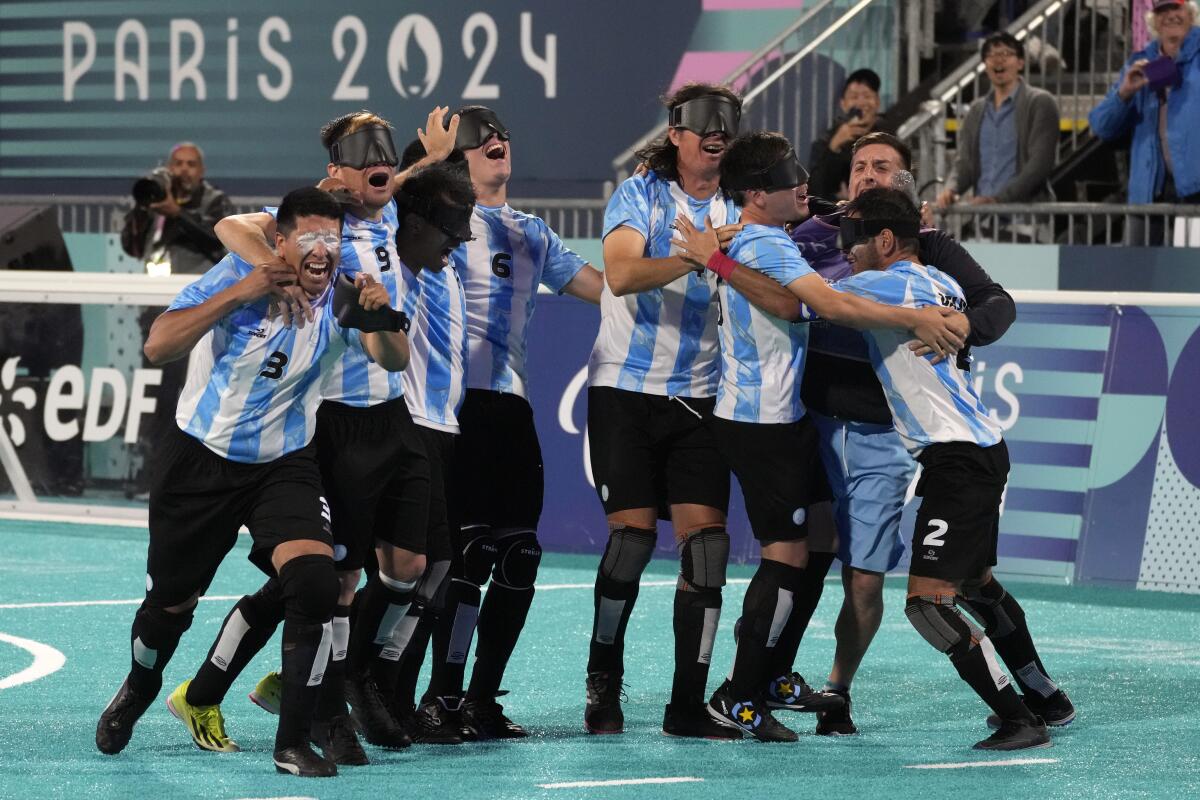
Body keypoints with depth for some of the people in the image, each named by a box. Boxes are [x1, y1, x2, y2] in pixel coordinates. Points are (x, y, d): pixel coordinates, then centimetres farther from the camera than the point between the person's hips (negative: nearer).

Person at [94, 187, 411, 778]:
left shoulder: (338, 300, -9)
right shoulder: (237, 276, -17)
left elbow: (394, 361, -17)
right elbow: (159, 346, -25)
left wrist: (379, 316, -37)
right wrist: (239, 293, -33)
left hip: (283, 464, 1)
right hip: (200, 460, -1)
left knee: (316, 584, -23)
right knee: (172, 602, 12)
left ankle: (293, 744, -13)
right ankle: (141, 685, 48)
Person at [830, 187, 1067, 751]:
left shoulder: (886, 285, -14)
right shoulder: (939, 282, 11)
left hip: (958, 460, -10)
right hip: (982, 449, 10)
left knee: (929, 600, -13)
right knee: (976, 582, 27)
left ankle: (1019, 721, -13)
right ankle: (1045, 694, 40)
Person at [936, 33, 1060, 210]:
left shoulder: (1040, 103, 2)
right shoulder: (976, 110, 19)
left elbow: (1040, 163, -8)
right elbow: (964, 162, 14)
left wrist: (1000, 199, -18)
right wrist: (952, 189, -10)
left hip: (1025, 206, -4)